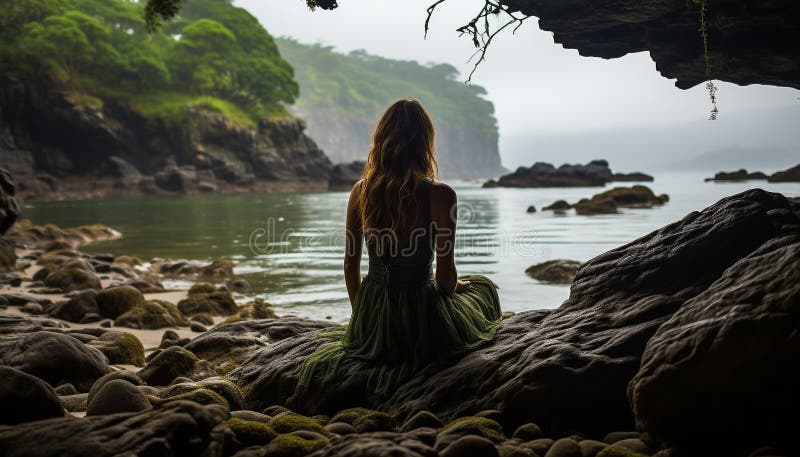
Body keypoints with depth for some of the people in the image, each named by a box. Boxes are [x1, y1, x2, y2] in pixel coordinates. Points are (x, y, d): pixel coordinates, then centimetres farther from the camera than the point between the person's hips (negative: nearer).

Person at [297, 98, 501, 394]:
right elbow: (445, 277, -13)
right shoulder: (439, 195, -19)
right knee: (484, 287, 27)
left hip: (370, 325, 6)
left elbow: (351, 265, 3)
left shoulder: (361, 191, -5)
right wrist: (455, 284, 12)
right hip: (420, 323, -6)